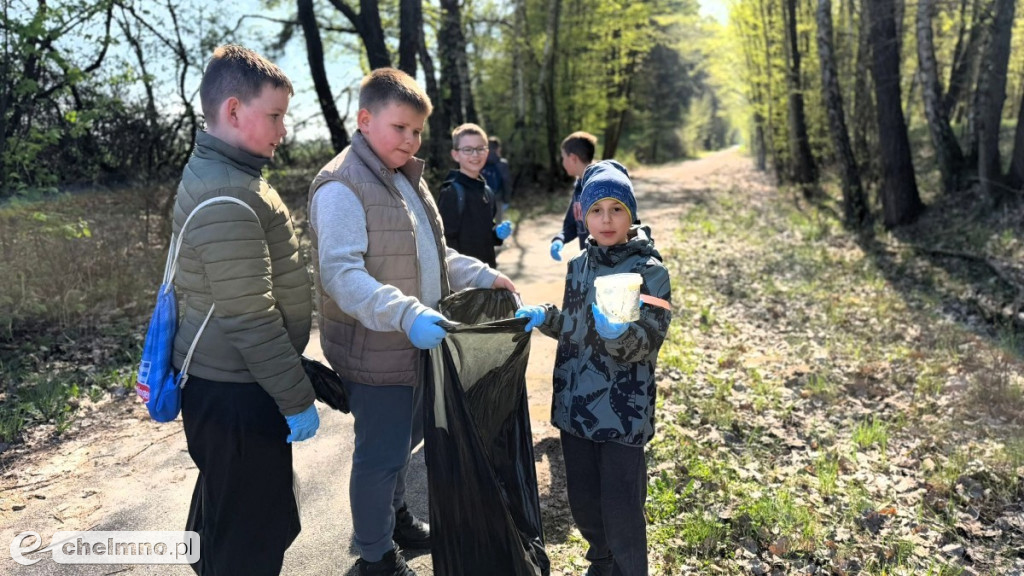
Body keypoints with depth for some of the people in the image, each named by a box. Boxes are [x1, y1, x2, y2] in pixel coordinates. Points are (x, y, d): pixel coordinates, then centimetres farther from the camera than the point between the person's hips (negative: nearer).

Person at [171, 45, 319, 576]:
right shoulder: (226, 198, -24)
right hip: (235, 393, -10)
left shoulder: (220, 176, 10)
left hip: (224, 380, 10)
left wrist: (291, 378, 23)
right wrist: (297, 399, -16)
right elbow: (251, 319, -25)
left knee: (224, 511, 27)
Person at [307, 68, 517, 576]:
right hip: (375, 351, -9)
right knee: (380, 454, 6)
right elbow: (340, 273, -28)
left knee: (406, 438, 24)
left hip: (418, 344, 9)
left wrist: (485, 276, 9)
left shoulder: (406, 178, 12)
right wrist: (406, 314, -38)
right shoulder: (341, 187, -18)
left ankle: (394, 514, 48)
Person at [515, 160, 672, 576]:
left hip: (623, 411, -5)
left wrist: (619, 333, -36)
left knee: (620, 510, 1)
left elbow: (646, 344, -17)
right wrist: (544, 317, 1)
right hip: (575, 403, 6)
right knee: (583, 501, 18)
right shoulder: (579, 265, 6)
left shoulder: (650, 270, -10)